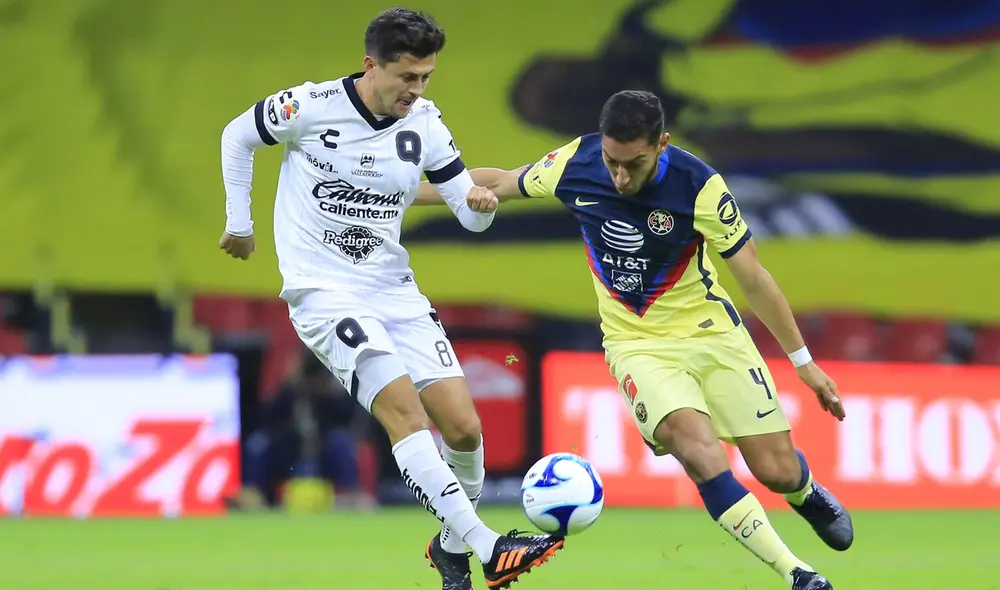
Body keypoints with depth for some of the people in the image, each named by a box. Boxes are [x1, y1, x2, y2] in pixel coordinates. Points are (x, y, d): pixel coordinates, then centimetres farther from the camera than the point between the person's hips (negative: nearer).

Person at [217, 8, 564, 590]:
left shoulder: (425, 123, 0)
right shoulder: (312, 106, -12)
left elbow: (469, 211, 3)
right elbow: (237, 137, 5)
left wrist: (481, 202, -21)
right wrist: (239, 224, 9)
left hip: (394, 290, 5)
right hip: (323, 291, -5)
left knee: (464, 428, -4)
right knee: (404, 407, -24)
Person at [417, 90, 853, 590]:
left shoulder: (699, 186, -21)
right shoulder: (576, 163, -14)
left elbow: (753, 279, -11)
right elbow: (498, 183, 6)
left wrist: (803, 361, -6)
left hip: (712, 334, -1)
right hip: (637, 345, 1)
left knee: (777, 471, -1)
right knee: (697, 450, -27)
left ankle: (807, 494, 39)